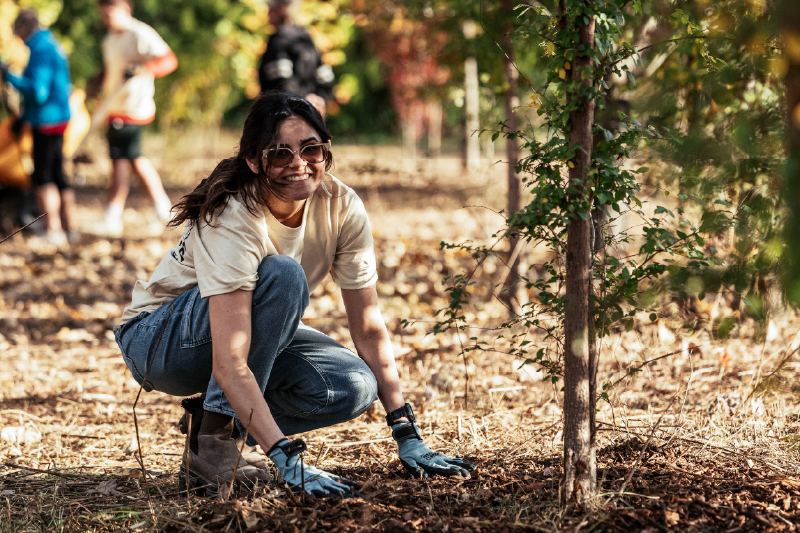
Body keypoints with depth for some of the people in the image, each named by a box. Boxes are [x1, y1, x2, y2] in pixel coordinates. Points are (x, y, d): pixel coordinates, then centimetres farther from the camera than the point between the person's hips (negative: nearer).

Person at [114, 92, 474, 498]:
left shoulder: (342, 208, -17)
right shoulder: (232, 219, -33)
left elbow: (369, 328, -11)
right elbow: (229, 363, -41)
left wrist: (407, 437, -16)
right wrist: (288, 460, -48)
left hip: (262, 338, 6)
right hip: (157, 341, -6)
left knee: (354, 387, -22)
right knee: (282, 276, -33)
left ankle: (233, 430, 1)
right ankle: (215, 435, -23)